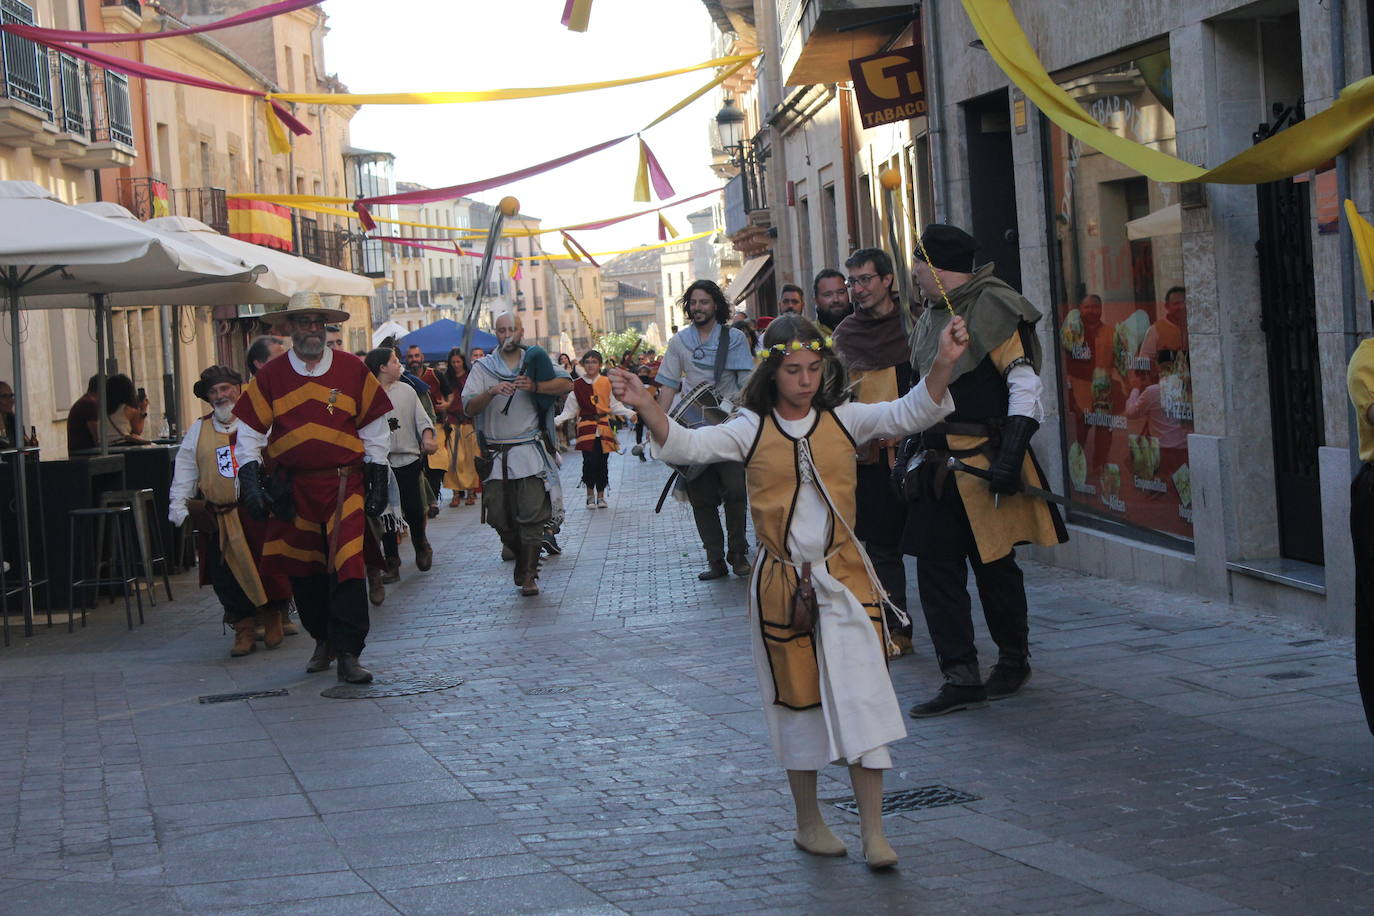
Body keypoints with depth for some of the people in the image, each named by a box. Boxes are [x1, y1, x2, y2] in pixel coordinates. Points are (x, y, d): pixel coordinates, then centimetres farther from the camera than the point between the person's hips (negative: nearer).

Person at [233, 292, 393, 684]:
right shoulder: (271, 376, 4)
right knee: (303, 570, 9)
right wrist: (250, 480, -5)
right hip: (293, 487, 2)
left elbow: (374, 428, 8)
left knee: (347, 564, -13)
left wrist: (378, 481, 5)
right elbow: (249, 432, 6)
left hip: (345, 484, -2)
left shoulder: (352, 369, 3)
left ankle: (348, 653, -10)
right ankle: (323, 640, 27)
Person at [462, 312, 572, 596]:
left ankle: (528, 576, -3)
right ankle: (523, 561, 27)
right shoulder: (483, 367, 8)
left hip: (530, 452, -2)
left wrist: (535, 386, -19)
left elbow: (566, 384, -6)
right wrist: (491, 392, -20)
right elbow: (469, 407, -3)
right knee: (500, 518, 3)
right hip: (495, 454, 2)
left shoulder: (535, 360, 7)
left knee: (532, 517, -7)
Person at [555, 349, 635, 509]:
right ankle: (590, 496, 5)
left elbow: (614, 405, 11)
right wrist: (557, 421, -6)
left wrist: (629, 413, -2)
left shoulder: (606, 383, 6)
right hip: (586, 428, -1)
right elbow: (571, 410, 7)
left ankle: (601, 496, 13)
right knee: (589, 461, -8)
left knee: (603, 462, 1)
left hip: (604, 428, 1)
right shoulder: (577, 385, 4)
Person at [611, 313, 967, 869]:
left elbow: (910, 414, -4)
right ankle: (808, 822, 26)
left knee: (861, 695, -4)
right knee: (797, 698, 10)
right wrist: (645, 407, -27)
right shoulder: (751, 430, -1)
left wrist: (943, 365, -21)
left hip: (844, 577, 1)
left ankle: (873, 832, 1)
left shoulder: (844, 420, 2)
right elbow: (686, 446, -9)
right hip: (781, 583, 0)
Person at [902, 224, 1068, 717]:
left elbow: (1025, 384, -16)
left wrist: (1010, 456, -22)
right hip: (940, 463, 8)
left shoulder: (992, 307, -11)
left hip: (984, 462, -8)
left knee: (994, 566, 3)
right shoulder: (933, 317, 15)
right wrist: (916, 450, 20)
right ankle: (961, 679, 3)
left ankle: (1014, 662, 23)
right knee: (936, 568, 1)